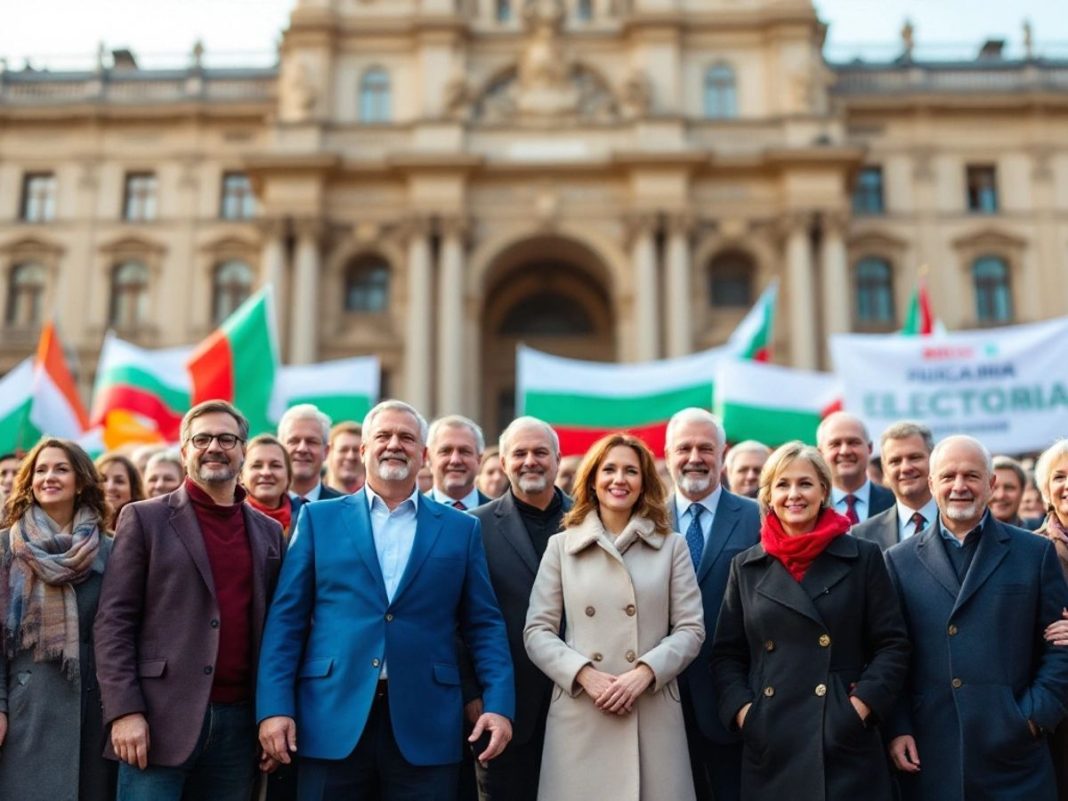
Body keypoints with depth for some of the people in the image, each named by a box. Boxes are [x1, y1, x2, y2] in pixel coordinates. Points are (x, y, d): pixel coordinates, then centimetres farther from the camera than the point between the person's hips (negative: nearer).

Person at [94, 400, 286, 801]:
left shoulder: (269, 532, 12)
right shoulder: (144, 518, 1)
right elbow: (114, 620, -4)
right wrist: (124, 710, -12)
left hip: (238, 722, 4)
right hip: (160, 720, -3)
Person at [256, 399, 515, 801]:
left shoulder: (460, 528, 9)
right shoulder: (319, 519, 7)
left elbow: (484, 624, 6)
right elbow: (286, 618, 4)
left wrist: (499, 704, -5)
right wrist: (274, 706, -5)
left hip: (426, 723, 1)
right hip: (332, 717, 0)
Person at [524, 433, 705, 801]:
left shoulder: (672, 546, 8)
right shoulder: (561, 545, 7)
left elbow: (691, 629, 4)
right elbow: (537, 631, 3)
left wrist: (644, 672, -11)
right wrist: (584, 674, -12)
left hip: (653, 714, 0)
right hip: (578, 715, 0)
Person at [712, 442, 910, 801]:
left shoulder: (863, 557, 3)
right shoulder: (746, 567, 8)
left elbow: (893, 644, 2)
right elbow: (725, 654, 10)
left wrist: (861, 705, -9)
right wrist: (741, 710, -4)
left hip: (845, 743, -1)